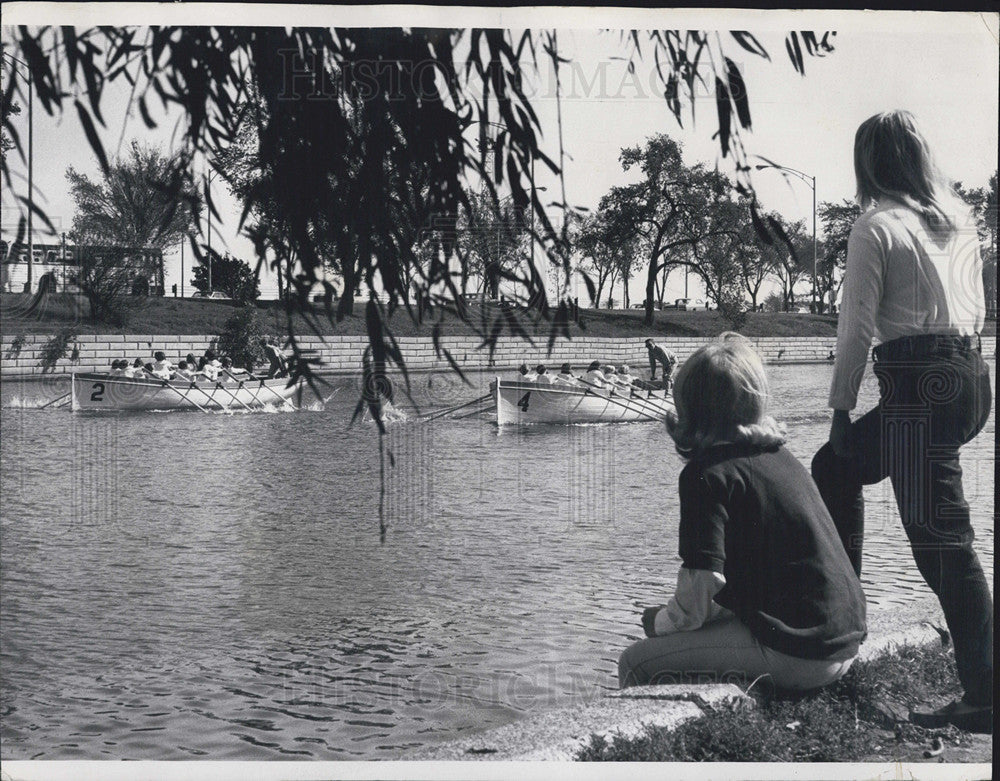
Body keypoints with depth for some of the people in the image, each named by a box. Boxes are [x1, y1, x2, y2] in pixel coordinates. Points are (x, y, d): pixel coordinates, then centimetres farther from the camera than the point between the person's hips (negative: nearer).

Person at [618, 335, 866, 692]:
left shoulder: (708, 472, -11)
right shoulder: (778, 455, 13)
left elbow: (700, 591, -18)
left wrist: (659, 622, 3)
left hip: (798, 654, -9)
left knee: (637, 664, -4)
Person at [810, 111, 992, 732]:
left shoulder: (877, 227, -7)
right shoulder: (958, 216, 13)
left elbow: (857, 327, -9)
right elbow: (977, 304, 17)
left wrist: (841, 408, -2)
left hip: (918, 387, -8)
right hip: (971, 377, 8)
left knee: (942, 539, -6)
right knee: (835, 467, 24)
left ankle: (984, 698, -4)